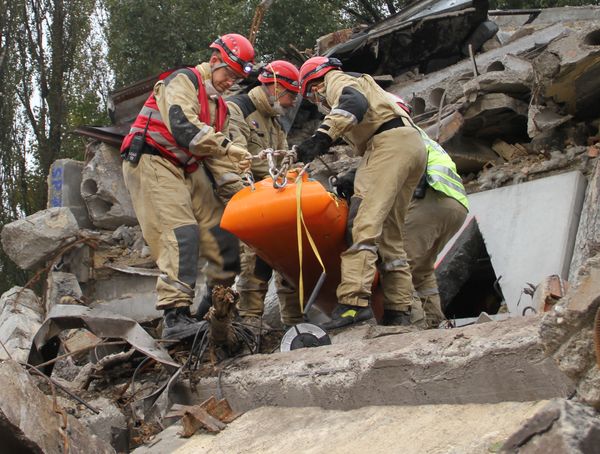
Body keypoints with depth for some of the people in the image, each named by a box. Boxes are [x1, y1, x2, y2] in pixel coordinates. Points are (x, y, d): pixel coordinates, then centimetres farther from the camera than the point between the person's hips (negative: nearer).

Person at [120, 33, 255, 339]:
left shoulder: (219, 107, 20)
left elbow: (214, 158, 16)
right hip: (152, 162, -9)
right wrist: (227, 147, -29)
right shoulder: (183, 80, -7)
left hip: (187, 171, 9)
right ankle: (175, 316, -28)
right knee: (181, 233, -23)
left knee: (221, 232, 1)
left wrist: (238, 187, 1)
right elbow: (182, 125, -24)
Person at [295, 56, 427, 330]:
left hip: (390, 141, -10)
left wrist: (324, 135, -26)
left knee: (364, 219, -21)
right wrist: (356, 180, 31)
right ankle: (404, 312, 5)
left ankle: (354, 301, -35)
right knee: (389, 234, 9)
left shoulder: (336, 79, 11)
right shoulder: (361, 83, 39)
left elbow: (355, 102, -13)